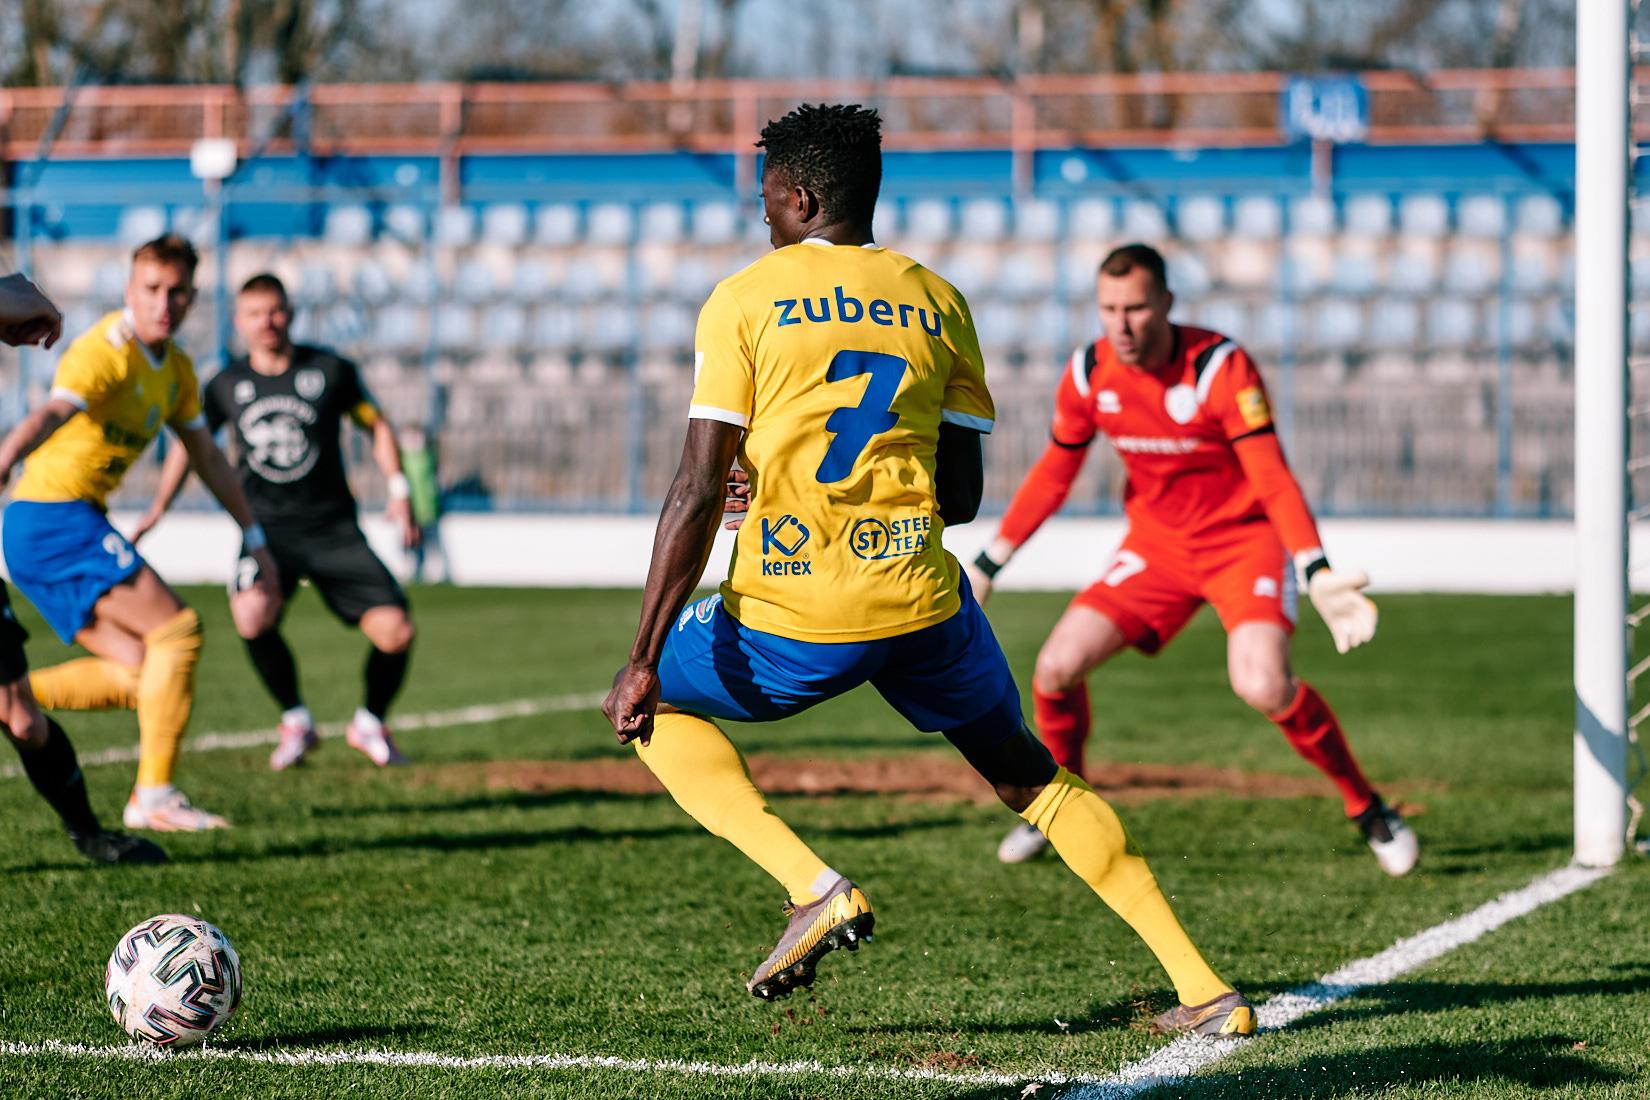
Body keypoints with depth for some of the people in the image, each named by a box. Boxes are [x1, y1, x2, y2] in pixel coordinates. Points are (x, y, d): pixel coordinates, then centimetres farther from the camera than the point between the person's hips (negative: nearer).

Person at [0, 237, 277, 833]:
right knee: (176, 628, -13)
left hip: (52, 533, 9)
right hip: (55, 515, -9)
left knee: (140, 671, 3)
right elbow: (53, 412, -34)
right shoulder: (105, 351, -15)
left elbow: (207, 454, 26)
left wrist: (254, 536, 30)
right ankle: (154, 797, -11)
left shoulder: (175, 368, 14)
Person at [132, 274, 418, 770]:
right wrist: (158, 509, 12)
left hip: (333, 528, 0)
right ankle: (295, 720, -5)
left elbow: (376, 424, 12)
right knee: (252, 616, -31)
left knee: (395, 632, -14)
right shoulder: (226, 385, 3)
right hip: (266, 529, 0)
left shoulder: (329, 371, -1)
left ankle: (369, 723, 17)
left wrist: (398, 491, 3)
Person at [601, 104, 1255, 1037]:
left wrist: (643, 662, -6)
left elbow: (700, 493, -7)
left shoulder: (743, 301, -1)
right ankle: (1203, 989, 16)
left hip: (791, 619, -4)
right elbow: (963, 495, 11)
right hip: (922, 605, 4)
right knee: (1025, 772, 24)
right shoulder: (939, 303, 10)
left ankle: (814, 887, 2)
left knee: (656, 705, 23)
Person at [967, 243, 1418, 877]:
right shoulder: (1089, 373, -7)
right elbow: (1054, 473, 8)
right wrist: (988, 566, 8)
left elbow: (1272, 478, -27)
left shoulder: (1221, 366, -23)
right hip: (1155, 542, 5)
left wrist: (1317, 574, -40)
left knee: (1262, 686, -28)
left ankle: (1368, 811, -8)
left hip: (1244, 536, -5)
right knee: (1056, 668, -10)